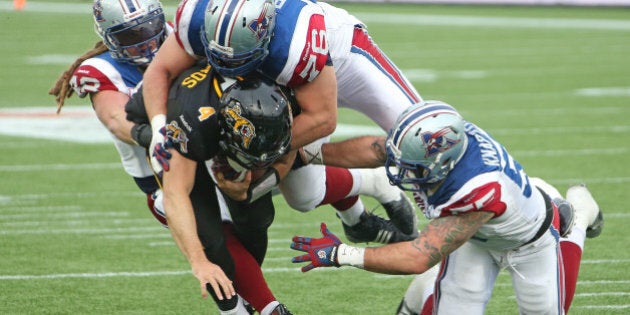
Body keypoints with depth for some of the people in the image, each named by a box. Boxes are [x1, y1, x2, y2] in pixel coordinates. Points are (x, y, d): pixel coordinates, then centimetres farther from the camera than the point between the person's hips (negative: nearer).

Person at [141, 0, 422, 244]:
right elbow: (159, 71, -23)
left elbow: (322, 118, -36)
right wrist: (159, 129, -39)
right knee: (304, 196, 1)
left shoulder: (300, 42, -48)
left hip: (341, 56, -4)